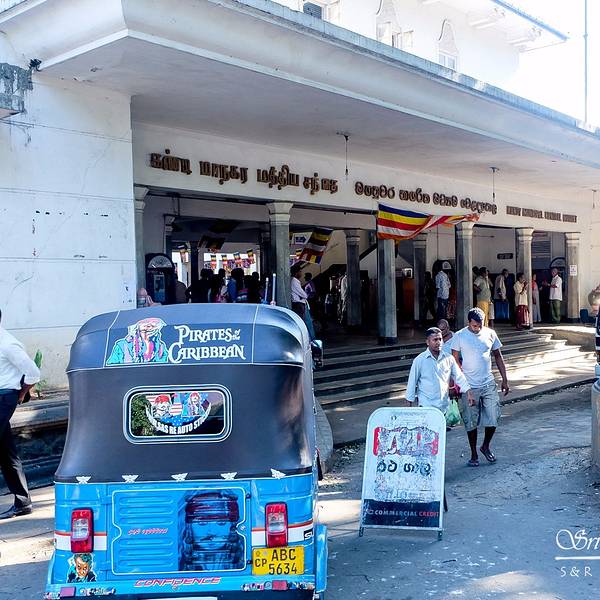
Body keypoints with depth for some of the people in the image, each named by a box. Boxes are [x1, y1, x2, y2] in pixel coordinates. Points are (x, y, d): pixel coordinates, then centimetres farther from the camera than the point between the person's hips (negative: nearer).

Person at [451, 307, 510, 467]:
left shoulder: (490, 334, 3)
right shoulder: (459, 336, -6)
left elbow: (498, 357, 11)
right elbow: (455, 361, -3)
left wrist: (505, 380, 10)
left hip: (489, 384, 3)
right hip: (469, 387, -3)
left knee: (493, 418, 3)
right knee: (471, 423, 4)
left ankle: (486, 447, 28)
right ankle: (474, 455, 20)